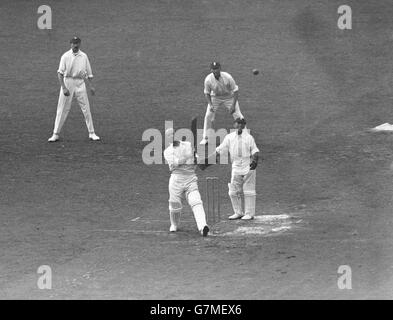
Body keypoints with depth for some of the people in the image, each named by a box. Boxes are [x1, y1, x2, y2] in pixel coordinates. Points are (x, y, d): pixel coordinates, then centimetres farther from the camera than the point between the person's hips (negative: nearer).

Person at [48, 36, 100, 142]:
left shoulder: (84, 56, 9)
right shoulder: (65, 56, -1)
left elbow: (89, 73, 12)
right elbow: (60, 73, -6)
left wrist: (91, 86, 0)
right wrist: (64, 88, -17)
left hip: (80, 82, 2)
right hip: (67, 81, -2)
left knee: (86, 108, 1)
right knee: (62, 109, -1)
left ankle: (91, 133, 7)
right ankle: (55, 134, 3)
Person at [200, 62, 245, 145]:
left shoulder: (227, 77, -30)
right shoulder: (208, 79, -24)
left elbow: (235, 91, -20)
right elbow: (206, 93, -9)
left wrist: (233, 105, -25)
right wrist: (210, 105, -23)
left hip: (229, 97, -1)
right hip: (215, 98, 1)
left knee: (238, 116, -6)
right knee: (208, 116, -7)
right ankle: (205, 138, 8)